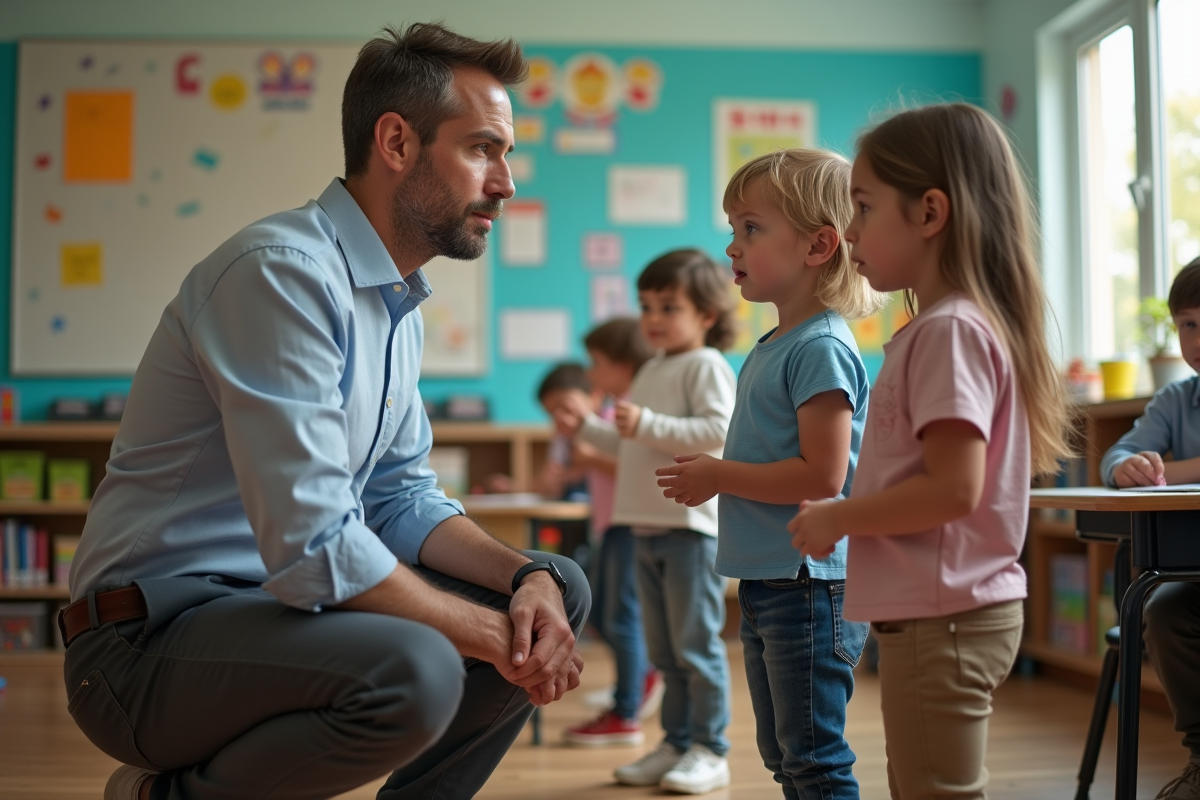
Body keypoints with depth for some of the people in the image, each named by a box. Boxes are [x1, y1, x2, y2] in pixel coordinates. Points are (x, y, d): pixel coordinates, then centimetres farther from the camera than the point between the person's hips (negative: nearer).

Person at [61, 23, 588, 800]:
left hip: (282, 603, 9)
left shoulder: (399, 303, 11)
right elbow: (313, 550, -28)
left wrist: (527, 576, -6)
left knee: (558, 590, 4)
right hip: (152, 637, -9)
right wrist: (492, 635, -17)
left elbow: (403, 500, 12)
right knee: (413, 673, -35)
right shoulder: (284, 271, -22)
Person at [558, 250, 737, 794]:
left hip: (691, 526, -9)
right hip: (647, 526, 9)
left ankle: (710, 751, 4)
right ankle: (677, 743, 21)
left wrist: (647, 424, -23)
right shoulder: (650, 372, 20)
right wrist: (587, 429, 19)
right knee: (663, 648, 13)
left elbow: (717, 431, -21)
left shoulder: (706, 365, -7)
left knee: (696, 643, -4)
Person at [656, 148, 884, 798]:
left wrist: (718, 476, -14)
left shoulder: (821, 348, -16)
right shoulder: (770, 348, 13)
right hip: (765, 583, 10)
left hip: (811, 585, -10)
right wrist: (712, 474, 6)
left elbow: (822, 476, -23)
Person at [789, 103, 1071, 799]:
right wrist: (843, 516, 9)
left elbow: (953, 488, -26)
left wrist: (836, 518, -15)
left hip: (941, 619, -10)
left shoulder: (950, 330, -18)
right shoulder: (939, 326, 13)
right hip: (939, 612, 10)